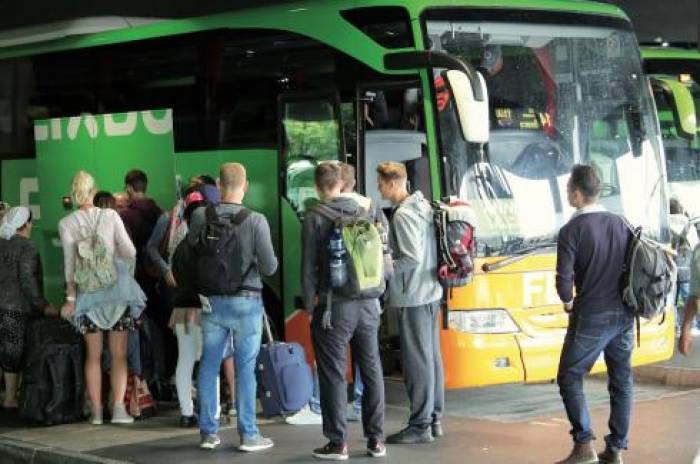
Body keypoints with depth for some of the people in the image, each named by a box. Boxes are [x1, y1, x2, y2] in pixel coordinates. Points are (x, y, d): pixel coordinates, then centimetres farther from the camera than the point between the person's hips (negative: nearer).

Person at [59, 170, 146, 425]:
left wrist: (70, 297, -2)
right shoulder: (111, 216, -2)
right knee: (119, 354, 4)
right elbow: (129, 251, -4)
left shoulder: (66, 224, -2)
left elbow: (70, 262, -5)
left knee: (93, 355, 10)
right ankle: (118, 408, -6)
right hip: (118, 288, -1)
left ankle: (96, 411, 6)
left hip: (88, 290, 1)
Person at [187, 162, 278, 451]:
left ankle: (208, 432, 16)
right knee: (245, 368, 4)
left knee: (209, 366, 11)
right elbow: (269, 267, -11)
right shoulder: (255, 221, -13)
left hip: (212, 300, 3)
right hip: (246, 301, -3)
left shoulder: (200, 216, -6)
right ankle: (248, 435, 9)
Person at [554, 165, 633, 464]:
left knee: (570, 378, 4)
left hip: (591, 316, -6)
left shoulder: (572, 230, -11)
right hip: (624, 316, 6)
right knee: (622, 381, 10)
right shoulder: (620, 224, 6)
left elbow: (564, 280, -17)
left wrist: (568, 302, 3)